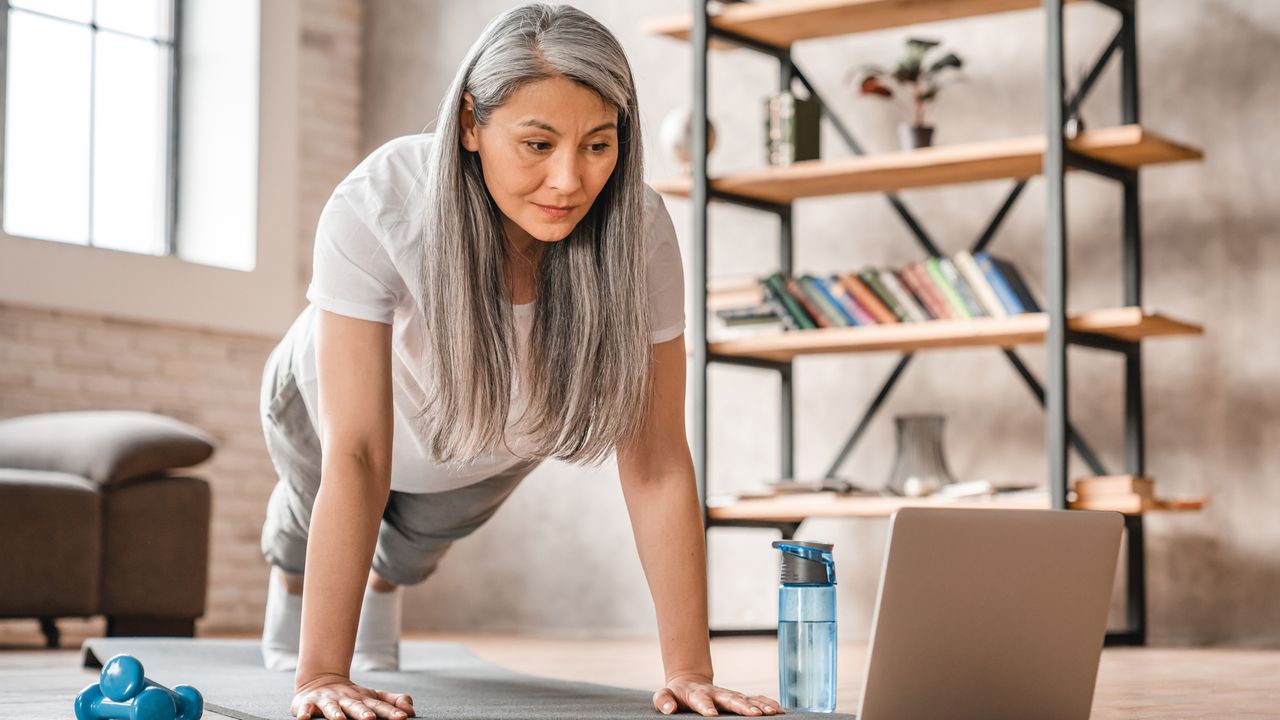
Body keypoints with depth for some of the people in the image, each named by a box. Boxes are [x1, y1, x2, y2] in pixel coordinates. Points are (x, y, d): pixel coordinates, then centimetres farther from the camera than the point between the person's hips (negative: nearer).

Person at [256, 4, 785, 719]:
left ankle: (384, 589, 69)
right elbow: (355, 458, -45)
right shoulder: (375, 210, -45)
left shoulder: (637, 229, -38)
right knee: (307, 518, 31)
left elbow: (656, 464, -34)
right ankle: (291, 580, 68)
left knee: (422, 535, 32)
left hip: (493, 444, 2)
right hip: (330, 399, -1)